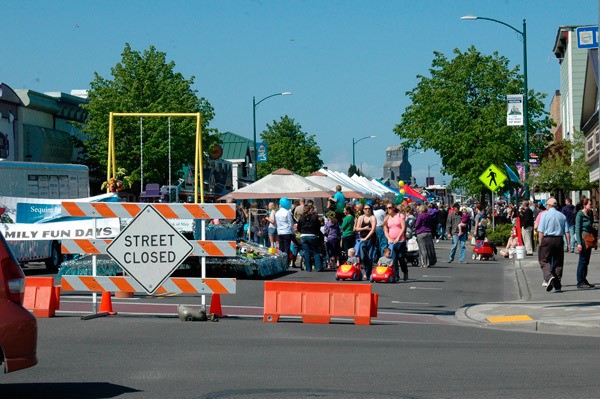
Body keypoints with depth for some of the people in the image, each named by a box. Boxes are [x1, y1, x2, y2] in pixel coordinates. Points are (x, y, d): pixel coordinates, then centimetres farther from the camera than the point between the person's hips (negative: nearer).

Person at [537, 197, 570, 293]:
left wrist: (540, 243, -1)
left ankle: (549, 277, -26)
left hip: (547, 239, -4)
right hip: (559, 240, 4)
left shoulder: (544, 215, -2)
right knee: (558, 262, 10)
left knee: (544, 261, 1)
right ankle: (557, 285, 12)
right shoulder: (562, 216, 8)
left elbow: (541, 232, -6)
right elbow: (567, 232, 3)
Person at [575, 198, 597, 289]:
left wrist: (595, 240, 17)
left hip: (589, 239, 8)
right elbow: (577, 229, -14)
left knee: (586, 261, 11)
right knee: (582, 261, -6)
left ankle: (584, 281, 18)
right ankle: (580, 282, -3)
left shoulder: (590, 214, 12)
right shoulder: (580, 214, -11)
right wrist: (579, 243, -20)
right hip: (583, 238, -8)